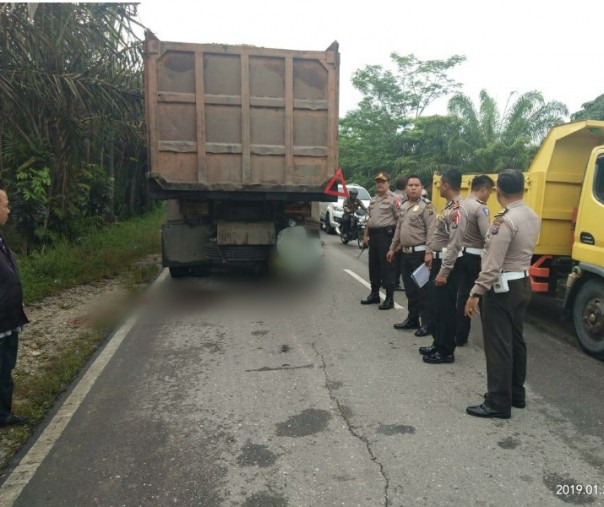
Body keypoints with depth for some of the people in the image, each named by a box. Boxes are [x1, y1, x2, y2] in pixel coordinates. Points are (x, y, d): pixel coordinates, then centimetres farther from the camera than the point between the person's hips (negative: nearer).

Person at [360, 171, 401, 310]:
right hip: (373, 234, 8)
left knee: (387, 266, -5)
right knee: (373, 265, 14)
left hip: (386, 235, -8)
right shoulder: (373, 199, 17)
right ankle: (374, 294, 27)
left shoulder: (393, 198, -8)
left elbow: (400, 219, -13)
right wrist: (365, 235, 18)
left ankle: (389, 298, 3)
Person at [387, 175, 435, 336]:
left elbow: (431, 231, -17)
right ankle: (412, 319, 26)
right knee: (409, 288, 14)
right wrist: (392, 248, 20)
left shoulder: (426, 206, -10)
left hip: (420, 253, -8)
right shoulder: (403, 206, 14)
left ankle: (427, 323, 5)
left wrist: (429, 252, -24)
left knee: (423, 289, -3)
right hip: (405, 253, 8)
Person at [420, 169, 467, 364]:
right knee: (436, 305, 17)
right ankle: (438, 344, 30)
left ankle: (446, 351, 12)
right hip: (439, 260, 10)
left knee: (445, 307, 0)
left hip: (447, 264, -10)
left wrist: (444, 272, -24)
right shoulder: (448, 206, 12)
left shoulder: (457, 210, -20)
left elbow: (454, 245, -24)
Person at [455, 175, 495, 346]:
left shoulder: (460, 205, 8)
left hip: (461, 254, 7)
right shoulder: (480, 208, -15)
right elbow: (488, 237, -23)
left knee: (462, 295, 11)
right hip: (476, 257, -7)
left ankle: (460, 336, 16)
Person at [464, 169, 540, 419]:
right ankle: (516, 393, 29)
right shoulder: (533, 217, 7)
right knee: (515, 340, 17)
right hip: (523, 283, 9)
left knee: (498, 345, -3)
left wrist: (475, 293, -21)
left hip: (502, 288, -9)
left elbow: (492, 264, -24)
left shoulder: (505, 221, -20)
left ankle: (498, 403, 5)